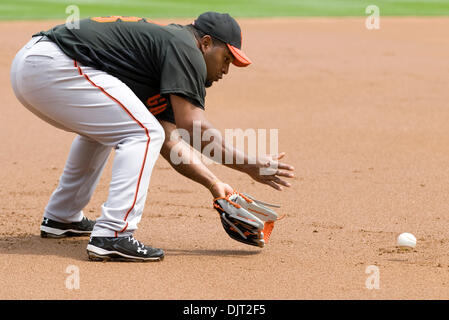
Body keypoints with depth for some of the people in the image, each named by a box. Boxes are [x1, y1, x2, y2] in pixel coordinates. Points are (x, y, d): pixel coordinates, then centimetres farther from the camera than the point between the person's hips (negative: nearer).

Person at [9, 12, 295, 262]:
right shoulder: (184, 47, -3)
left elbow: (168, 141, 23)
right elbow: (192, 126, -15)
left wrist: (214, 184, 16)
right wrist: (249, 165, -11)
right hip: (54, 67, -11)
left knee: (104, 128, 33)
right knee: (142, 133, -9)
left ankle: (61, 218, 36)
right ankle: (112, 235, -16)